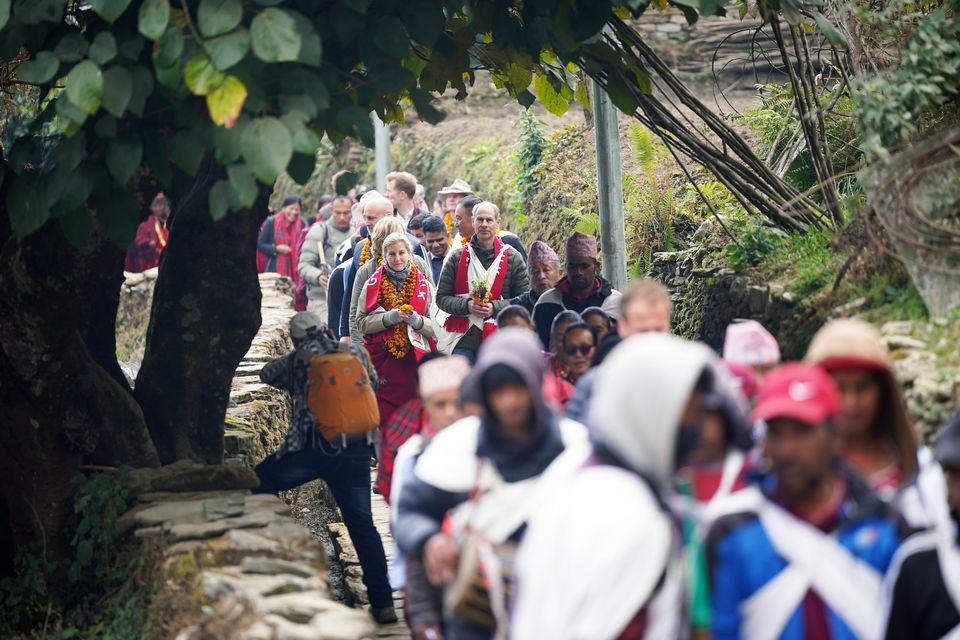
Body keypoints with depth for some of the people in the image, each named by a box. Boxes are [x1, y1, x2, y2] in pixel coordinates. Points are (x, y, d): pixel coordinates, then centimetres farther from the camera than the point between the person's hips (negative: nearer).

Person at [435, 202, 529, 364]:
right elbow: (442, 298, 7)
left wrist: (495, 307, -12)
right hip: (463, 341, 0)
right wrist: (466, 305, -12)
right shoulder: (457, 257, 8)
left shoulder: (512, 257, 6)